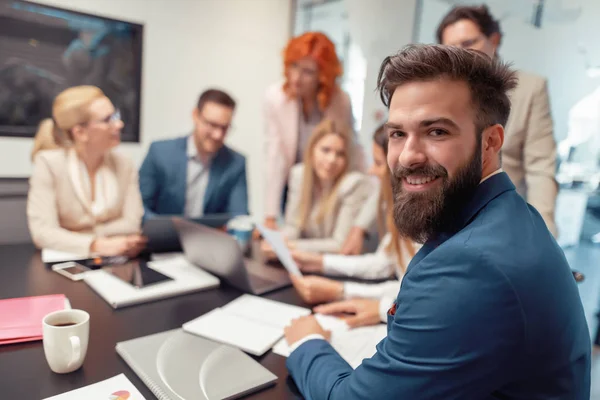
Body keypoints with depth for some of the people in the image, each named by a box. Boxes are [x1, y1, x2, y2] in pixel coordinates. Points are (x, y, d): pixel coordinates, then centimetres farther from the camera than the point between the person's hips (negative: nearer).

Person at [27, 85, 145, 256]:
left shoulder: (124, 166, -1)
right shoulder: (48, 163, -8)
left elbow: (134, 225, -8)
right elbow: (43, 231, -16)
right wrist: (96, 246, -31)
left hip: (112, 262, 2)